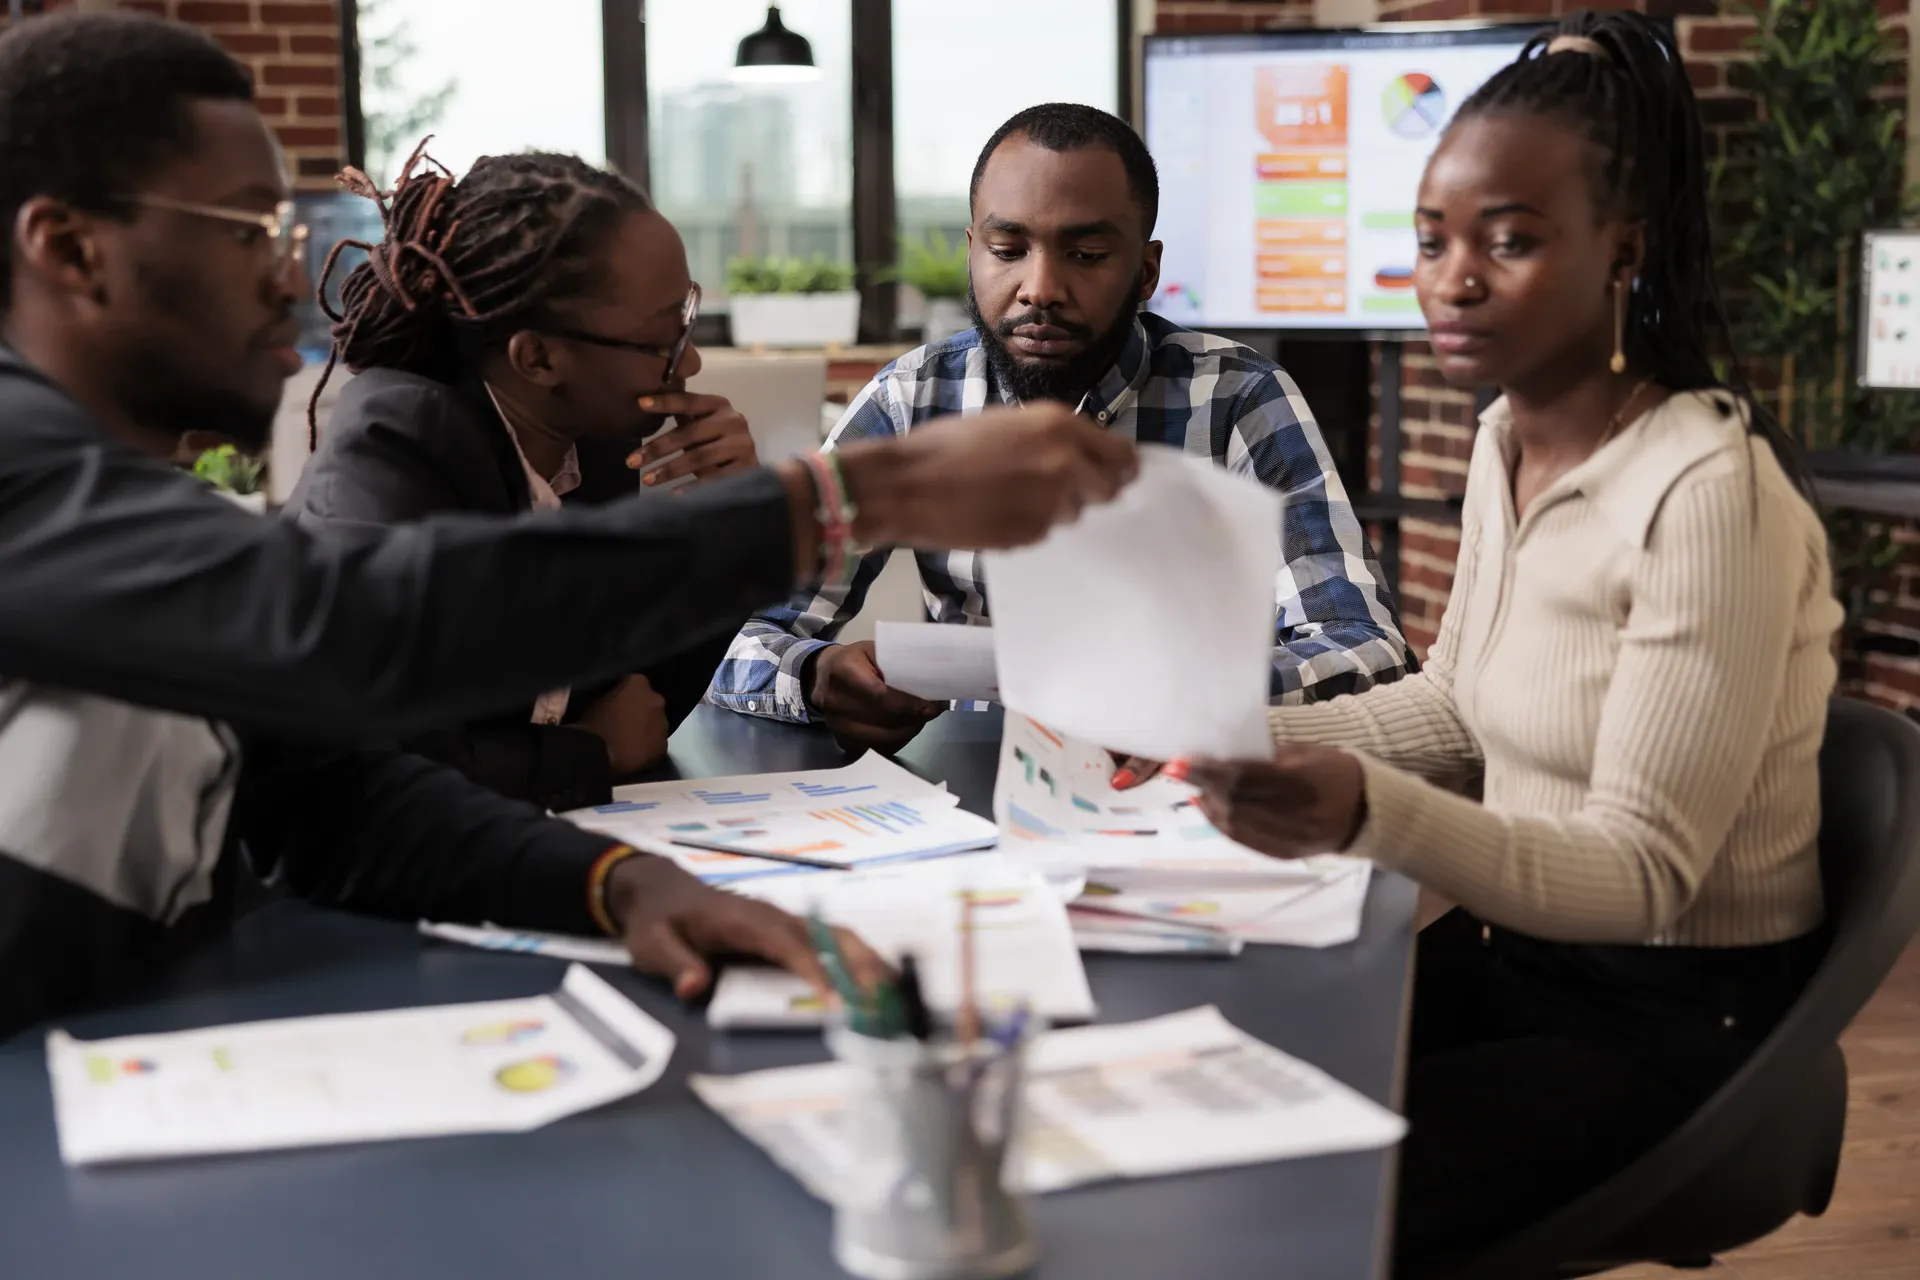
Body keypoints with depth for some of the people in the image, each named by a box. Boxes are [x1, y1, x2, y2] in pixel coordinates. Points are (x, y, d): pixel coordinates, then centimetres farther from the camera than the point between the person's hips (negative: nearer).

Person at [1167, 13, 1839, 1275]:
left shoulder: (1712, 496, -23)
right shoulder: (1507, 439, 3)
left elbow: (1642, 873, -25)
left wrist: (1369, 814, -41)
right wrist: (1239, 740, 1)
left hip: (1679, 1023, -7)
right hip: (1519, 955, 7)